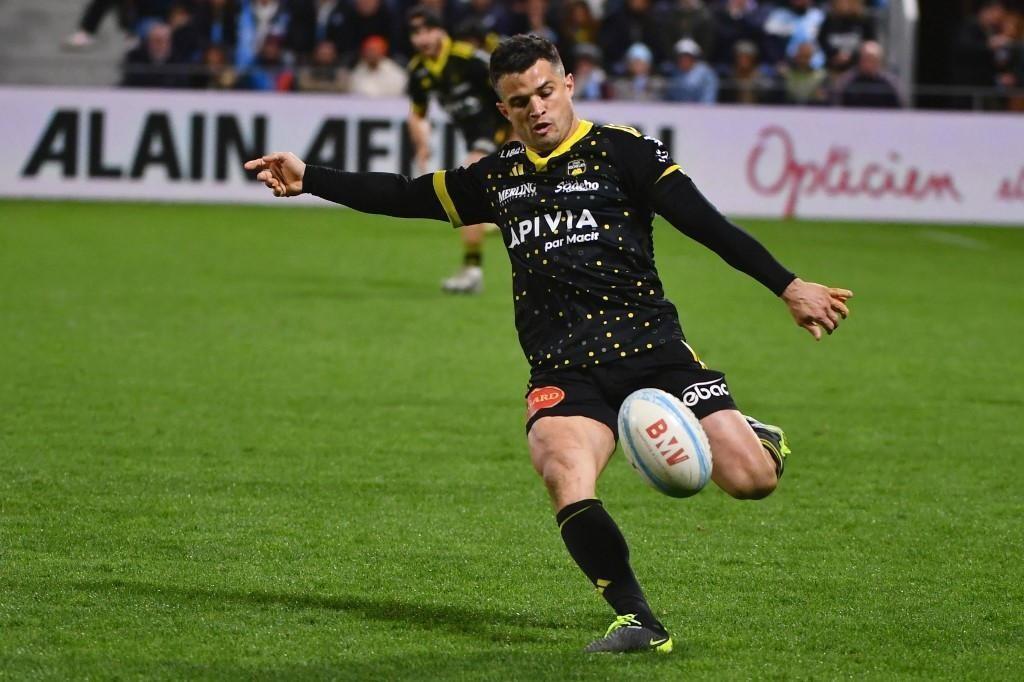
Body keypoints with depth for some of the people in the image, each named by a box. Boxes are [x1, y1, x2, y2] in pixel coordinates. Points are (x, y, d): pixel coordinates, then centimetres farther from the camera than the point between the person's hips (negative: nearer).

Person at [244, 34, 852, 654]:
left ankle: (760, 442, 24)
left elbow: (707, 224, -4)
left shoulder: (621, 150, 3)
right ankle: (639, 623, -21)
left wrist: (787, 286, -14)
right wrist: (308, 179, 24)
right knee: (566, 481, -29)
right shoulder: (499, 177, 18)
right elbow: (404, 196, 28)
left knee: (750, 479, -14)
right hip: (562, 370, 2)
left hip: (648, 346, -2)